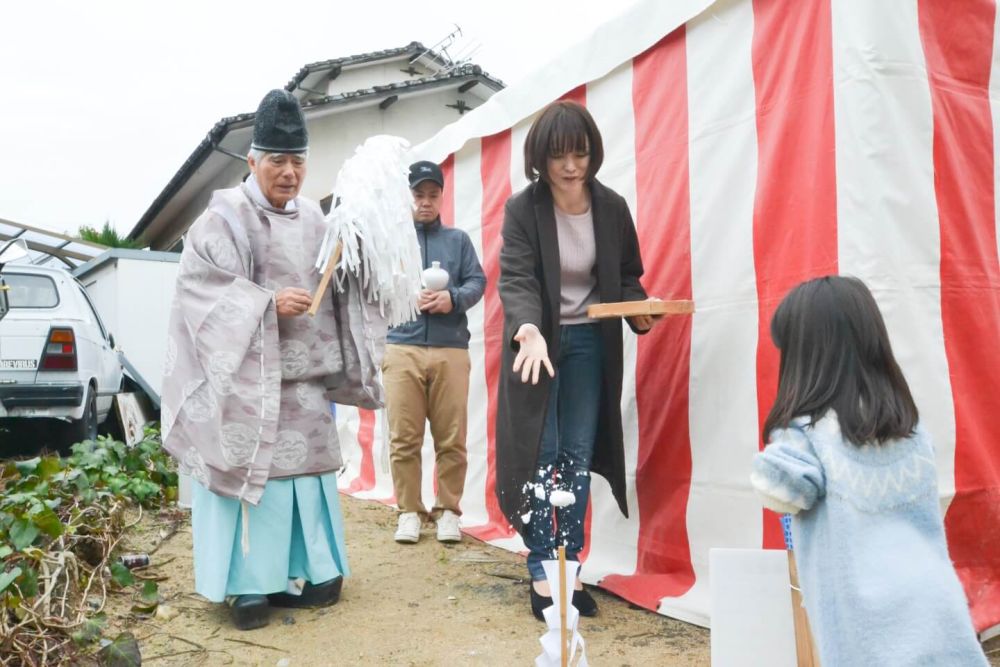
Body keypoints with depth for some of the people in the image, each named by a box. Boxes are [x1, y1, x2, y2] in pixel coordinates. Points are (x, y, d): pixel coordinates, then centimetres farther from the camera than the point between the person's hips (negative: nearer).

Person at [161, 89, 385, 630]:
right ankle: (248, 584, 7)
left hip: (302, 377, 6)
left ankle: (295, 573, 21)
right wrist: (269, 303, -20)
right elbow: (200, 288, -13)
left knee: (301, 467, 9)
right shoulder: (225, 217, -6)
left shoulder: (313, 220, 12)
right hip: (247, 373, -6)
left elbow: (344, 287, 14)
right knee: (250, 471, -4)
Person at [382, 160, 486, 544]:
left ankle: (448, 510, 13)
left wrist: (453, 298, -13)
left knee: (452, 438, 1)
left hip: (451, 350, 1)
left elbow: (477, 282, 7)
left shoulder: (458, 239, 18)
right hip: (402, 348, -1)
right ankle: (409, 512, 11)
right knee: (403, 437, -1)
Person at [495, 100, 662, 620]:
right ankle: (541, 572, 8)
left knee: (578, 457, 6)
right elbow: (516, 279, -21)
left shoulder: (612, 208, -1)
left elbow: (627, 276, 7)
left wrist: (639, 312, -14)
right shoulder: (522, 208, -11)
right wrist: (529, 332, -39)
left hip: (589, 343, 3)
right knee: (539, 454, -3)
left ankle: (570, 568, 17)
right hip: (537, 341, -3)